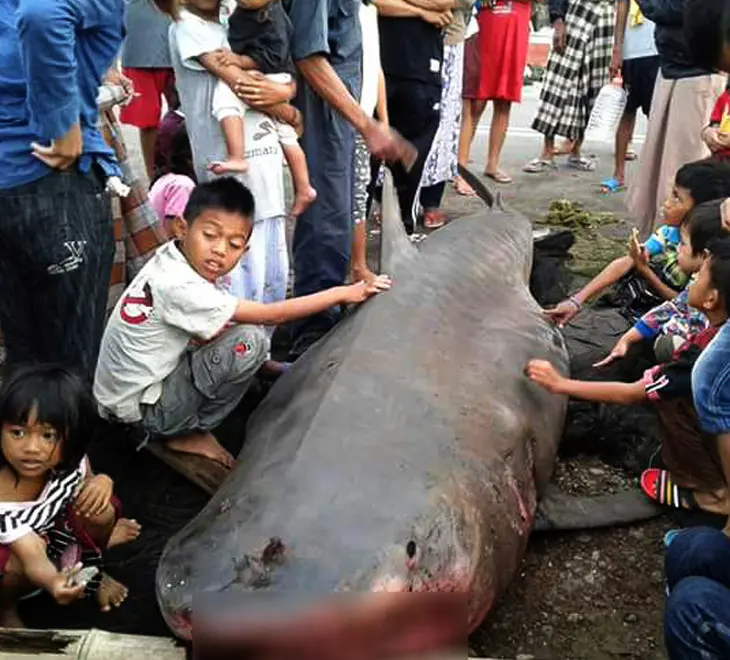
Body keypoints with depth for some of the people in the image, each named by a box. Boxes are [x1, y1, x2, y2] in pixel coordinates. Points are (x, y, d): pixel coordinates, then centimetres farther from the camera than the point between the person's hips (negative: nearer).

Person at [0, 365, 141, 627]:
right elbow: (33, 558, -43)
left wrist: (101, 482, -30)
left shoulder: (70, 461, -26)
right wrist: (52, 582, -68)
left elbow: (84, 483, -3)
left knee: (100, 513, -20)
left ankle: (91, 570, 11)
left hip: (53, 530, 4)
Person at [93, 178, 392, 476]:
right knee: (250, 341, -21)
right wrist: (341, 294, -13)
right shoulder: (178, 286, -29)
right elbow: (271, 315, -22)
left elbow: (204, 332, 8)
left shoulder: (171, 258, -4)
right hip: (139, 409, -9)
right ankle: (189, 434, -2)